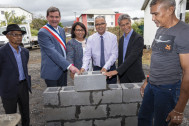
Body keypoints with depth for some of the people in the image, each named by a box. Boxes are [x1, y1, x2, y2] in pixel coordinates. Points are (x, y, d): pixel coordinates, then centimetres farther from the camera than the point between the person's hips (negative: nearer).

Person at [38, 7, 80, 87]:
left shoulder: (61, 30, 10)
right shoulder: (43, 33, -16)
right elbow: (52, 52, -25)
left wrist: (69, 67, 15)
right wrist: (69, 66, -30)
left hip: (63, 69, 7)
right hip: (51, 72, -7)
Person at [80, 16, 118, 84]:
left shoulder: (113, 37, -3)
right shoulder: (90, 39, 0)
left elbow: (114, 54, -11)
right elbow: (87, 55, -7)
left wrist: (106, 67, -24)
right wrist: (84, 67, -25)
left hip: (110, 68, 0)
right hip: (96, 69, 1)